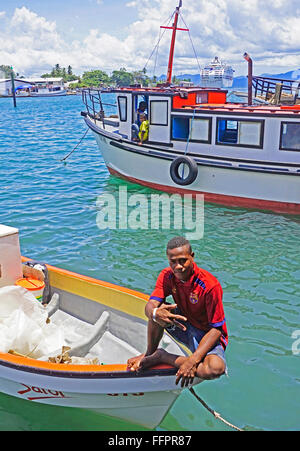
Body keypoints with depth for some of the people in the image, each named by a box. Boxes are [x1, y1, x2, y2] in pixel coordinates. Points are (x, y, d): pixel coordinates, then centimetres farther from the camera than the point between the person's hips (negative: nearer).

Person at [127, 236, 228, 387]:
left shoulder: (210, 285, -26)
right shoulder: (167, 276, -9)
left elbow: (216, 329, -24)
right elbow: (149, 306, -21)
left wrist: (193, 360, -34)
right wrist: (155, 313, -48)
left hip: (206, 335, -3)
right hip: (184, 328, 4)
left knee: (215, 369, -36)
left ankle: (161, 356, -17)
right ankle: (150, 354, -4)